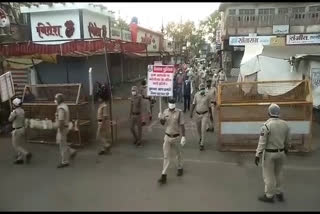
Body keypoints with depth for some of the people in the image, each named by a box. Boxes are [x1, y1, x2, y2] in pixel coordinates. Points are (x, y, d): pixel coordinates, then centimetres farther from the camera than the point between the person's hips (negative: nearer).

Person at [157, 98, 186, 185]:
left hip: (176, 137, -2)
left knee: (178, 154, 19)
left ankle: (180, 168, 44)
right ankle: (164, 176, 3)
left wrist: (183, 137, -20)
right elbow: (163, 123, 8)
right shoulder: (165, 111, -2)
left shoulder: (179, 112, -14)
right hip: (167, 137, 3)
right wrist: (160, 118, -13)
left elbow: (182, 125, -14)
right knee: (166, 156, 1)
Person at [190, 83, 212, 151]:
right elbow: (193, 104, -2)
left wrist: (211, 115, 10)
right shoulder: (196, 95, -2)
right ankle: (201, 138, 47)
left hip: (205, 114, -3)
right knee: (198, 128, 17)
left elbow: (209, 106, 4)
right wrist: (191, 112, -12)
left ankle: (202, 144, -4)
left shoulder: (207, 96, -5)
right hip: (198, 114, 3)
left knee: (203, 129, -11)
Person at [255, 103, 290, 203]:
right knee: (278, 173, 23)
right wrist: (286, 150, 27)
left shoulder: (266, 125, -22)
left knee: (268, 175, 7)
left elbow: (262, 142, -21)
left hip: (269, 154, -6)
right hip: (281, 153, 6)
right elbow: (287, 140, 9)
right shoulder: (285, 124, -3)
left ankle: (269, 196, 19)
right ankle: (279, 193, 33)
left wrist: (257, 155, -15)